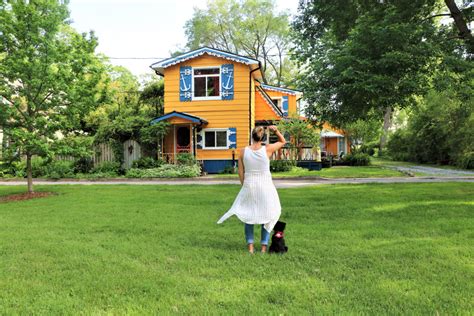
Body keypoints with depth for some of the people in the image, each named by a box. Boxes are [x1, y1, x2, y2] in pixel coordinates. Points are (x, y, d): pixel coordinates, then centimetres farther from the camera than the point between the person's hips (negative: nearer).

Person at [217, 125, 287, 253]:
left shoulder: (243, 151, -5)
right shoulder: (267, 149, -10)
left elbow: (240, 172, 0)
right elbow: (283, 142, 8)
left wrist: (245, 185, 12)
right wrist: (276, 131, -5)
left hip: (249, 185, 2)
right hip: (265, 186, -1)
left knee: (249, 215, 15)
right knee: (266, 215, 12)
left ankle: (250, 246, 13)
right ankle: (264, 246, 14)